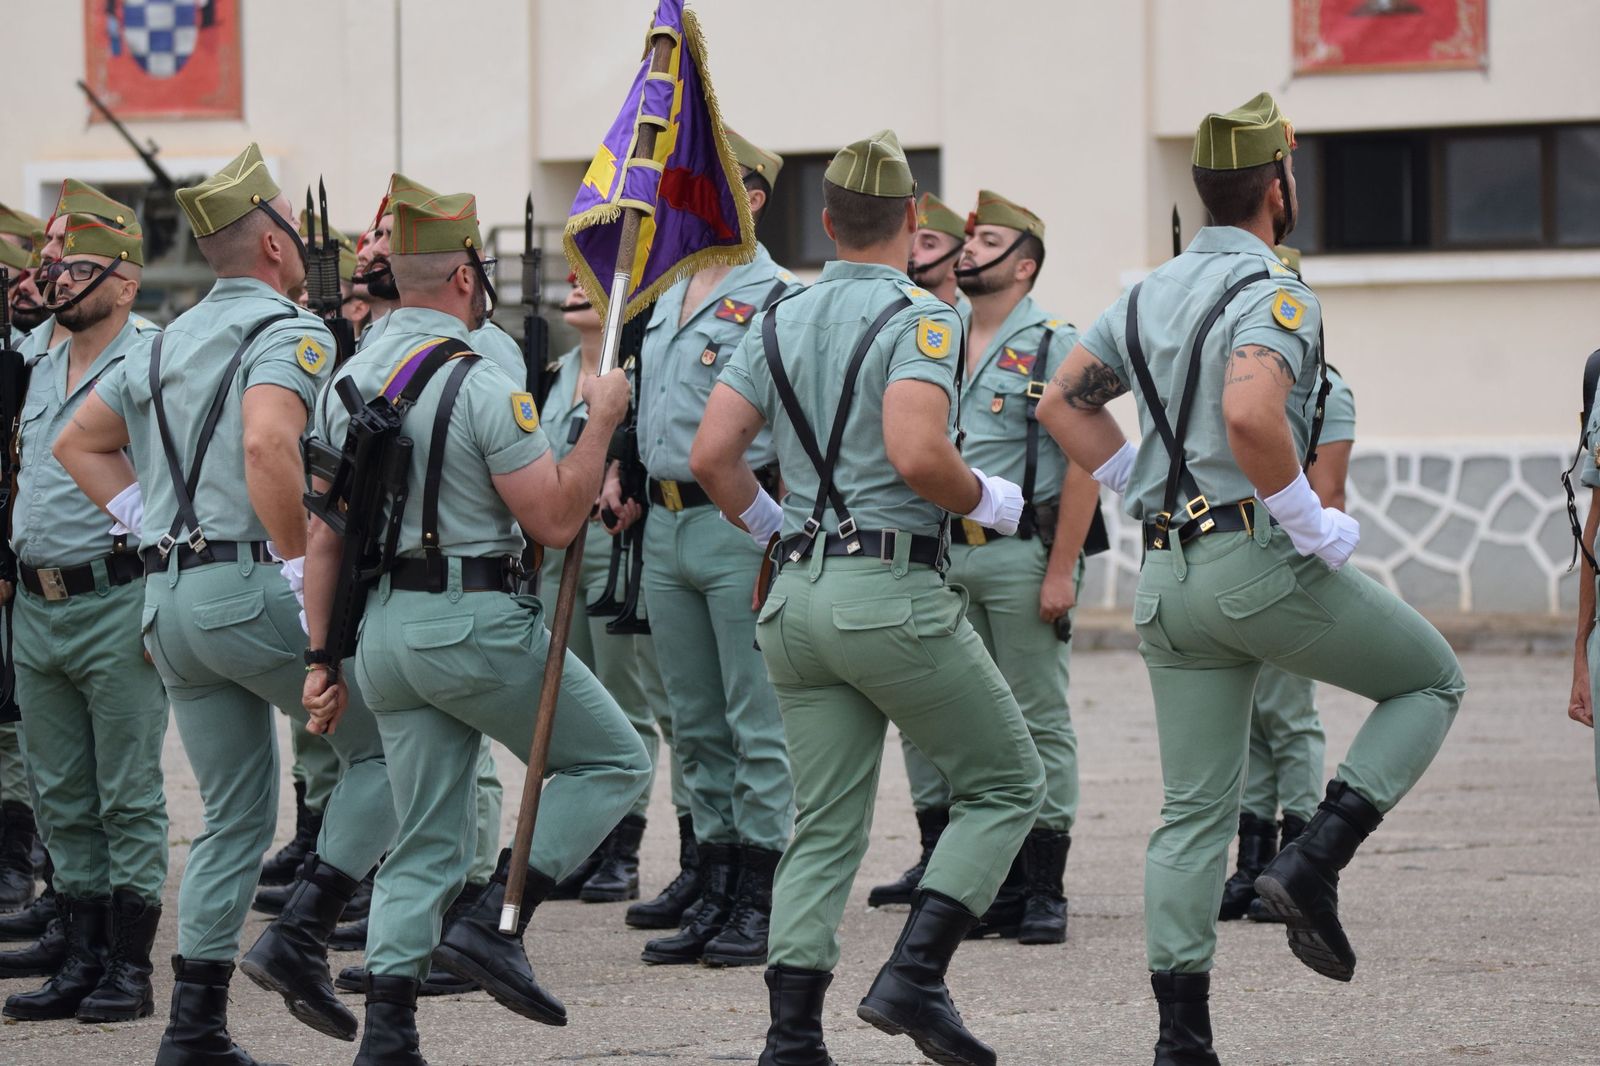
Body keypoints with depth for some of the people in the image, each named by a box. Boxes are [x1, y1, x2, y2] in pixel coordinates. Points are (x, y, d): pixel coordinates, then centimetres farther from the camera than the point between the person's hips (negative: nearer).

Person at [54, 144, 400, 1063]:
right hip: (255, 587, -8)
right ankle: (302, 936, -6)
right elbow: (267, 444, -26)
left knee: (237, 816, 13)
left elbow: (80, 444, 25)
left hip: (170, 600, 8)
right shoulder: (291, 333, -8)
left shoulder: (166, 343, 18)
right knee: (386, 748, 7)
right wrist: (303, 563, -19)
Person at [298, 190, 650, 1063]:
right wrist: (601, 421, -5)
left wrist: (321, 658, 15)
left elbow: (324, 537, 12)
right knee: (612, 761, 9)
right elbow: (555, 520, -15)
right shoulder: (483, 389, -14)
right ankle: (493, 922, -4)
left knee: (427, 841, 11)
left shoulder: (348, 384, 10)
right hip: (477, 622, -7)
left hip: (383, 628, 7)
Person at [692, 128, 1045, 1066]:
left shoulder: (779, 323, 11)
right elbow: (917, 455, -24)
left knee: (826, 829, 9)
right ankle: (916, 975, -5)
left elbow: (712, 457, 6)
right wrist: (989, 502, -6)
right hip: (894, 592, -7)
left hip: (801, 600, 7)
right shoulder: (920, 317, -9)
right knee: (1007, 785, 8)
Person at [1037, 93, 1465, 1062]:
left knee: (1196, 811, 8)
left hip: (1168, 576, 7)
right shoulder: (1276, 296, -12)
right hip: (1261, 563, -7)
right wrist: (1314, 526, -18)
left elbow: (1065, 405, 19)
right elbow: (1249, 415, -30)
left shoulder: (1153, 293, 13)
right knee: (1432, 682, 13)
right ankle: (1313, 864, -3)